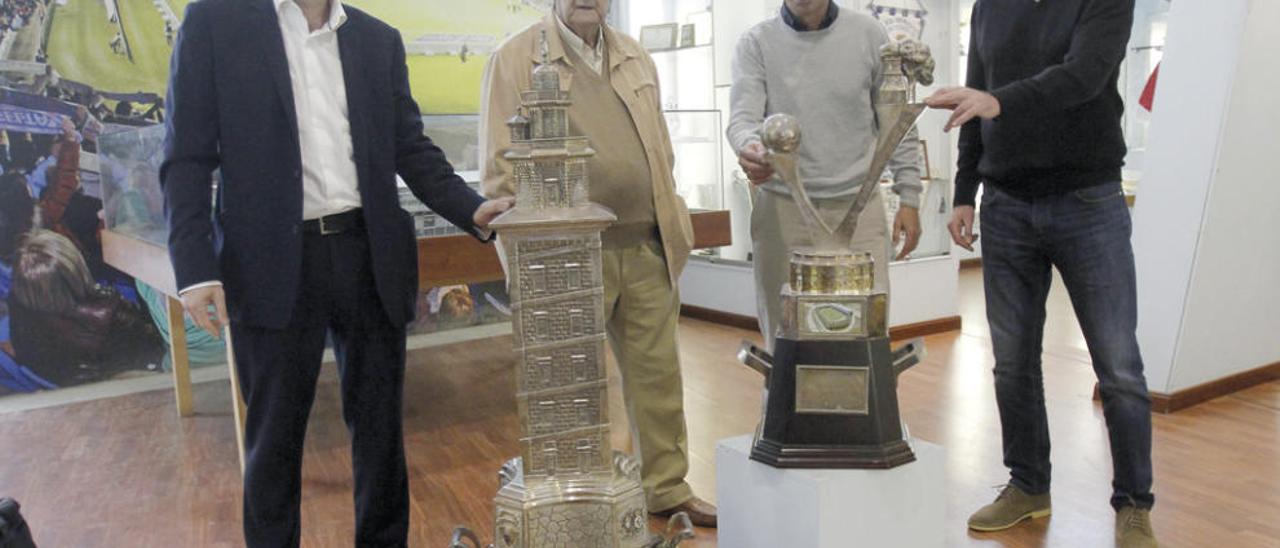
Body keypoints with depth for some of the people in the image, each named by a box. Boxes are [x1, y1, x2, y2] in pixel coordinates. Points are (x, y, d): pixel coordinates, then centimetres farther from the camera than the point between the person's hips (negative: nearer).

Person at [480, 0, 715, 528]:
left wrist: (671, 221, 14)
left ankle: (667, 487, 28)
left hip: (648, 248, 5)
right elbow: (501, 164, -5)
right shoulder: (516, 59, -2)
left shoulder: (635, 58, 15)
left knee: (657, 371, 12)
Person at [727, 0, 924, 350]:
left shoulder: (868, 35, 6)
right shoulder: (756, 43, 3)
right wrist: (749, 148, -32)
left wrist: (908, 197, 4)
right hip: (783, 207, 0)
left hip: (857, 206, 1)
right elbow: (742, 117, -8)